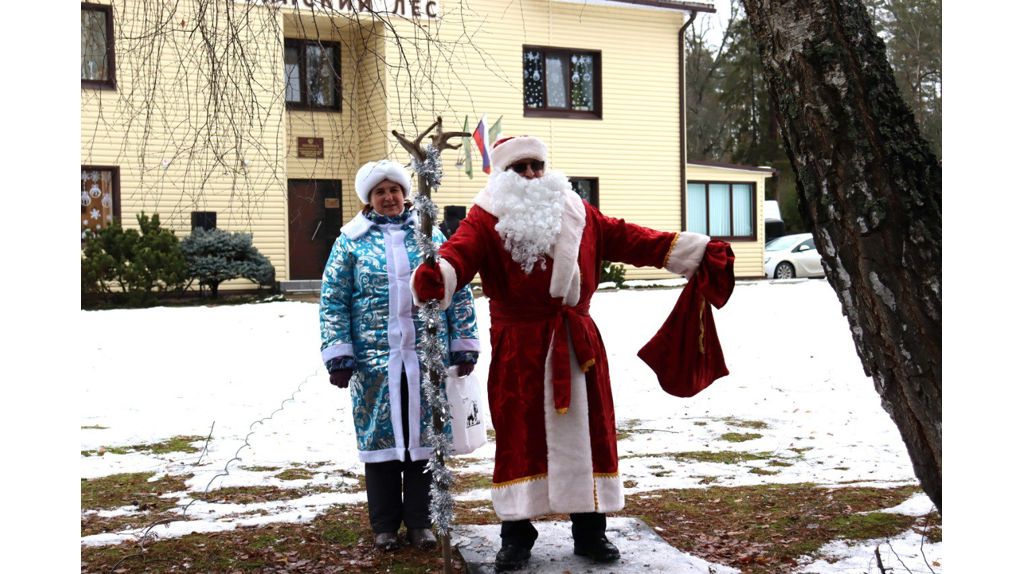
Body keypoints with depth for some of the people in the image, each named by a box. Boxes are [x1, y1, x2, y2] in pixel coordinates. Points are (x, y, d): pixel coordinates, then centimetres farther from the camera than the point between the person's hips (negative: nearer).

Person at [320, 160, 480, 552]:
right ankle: (385, 526, 17)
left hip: (427, 359, 1)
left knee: (422, 437, 6)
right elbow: (333, 301, 3)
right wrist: (338, 356, -4)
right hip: (374, 361, -1)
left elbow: (458, 292, 10)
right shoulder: (351, 241, 5)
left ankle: (419, 523, 19)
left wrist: (463, 347, 5)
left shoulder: (431, 236, 8)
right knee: (380, 437, 5)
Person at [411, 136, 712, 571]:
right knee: (519, 437, 1)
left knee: (585, 433, 8)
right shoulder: (487, 219, -2)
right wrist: (434, 277, -44)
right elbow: (461, 251, -20)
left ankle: (590, 532, 21)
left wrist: (696, 251, 10)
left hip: (578, 346, 4)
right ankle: (516, 537, 15)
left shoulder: (577, 214, 12)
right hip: (518, 351, -4)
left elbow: (630, 239, 13)